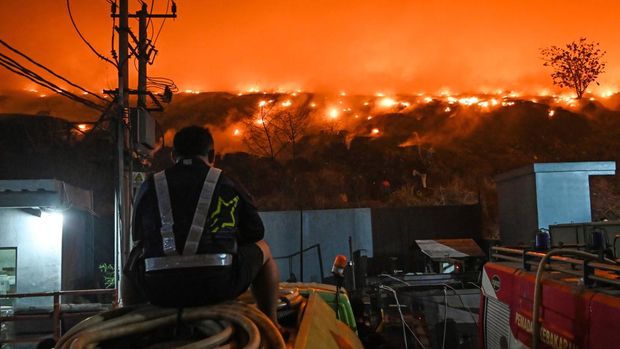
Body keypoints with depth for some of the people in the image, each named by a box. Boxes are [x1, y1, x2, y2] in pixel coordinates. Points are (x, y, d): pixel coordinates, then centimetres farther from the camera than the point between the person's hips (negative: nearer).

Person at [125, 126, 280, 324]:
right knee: (262, 249, 25)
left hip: (159, 292, 3)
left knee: (131, 264, 35)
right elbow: (256, 233, 18)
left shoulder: (150, 186, 11)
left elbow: (138, 240, 22)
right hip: (219, 287, -2)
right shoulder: (227, 185, 7)